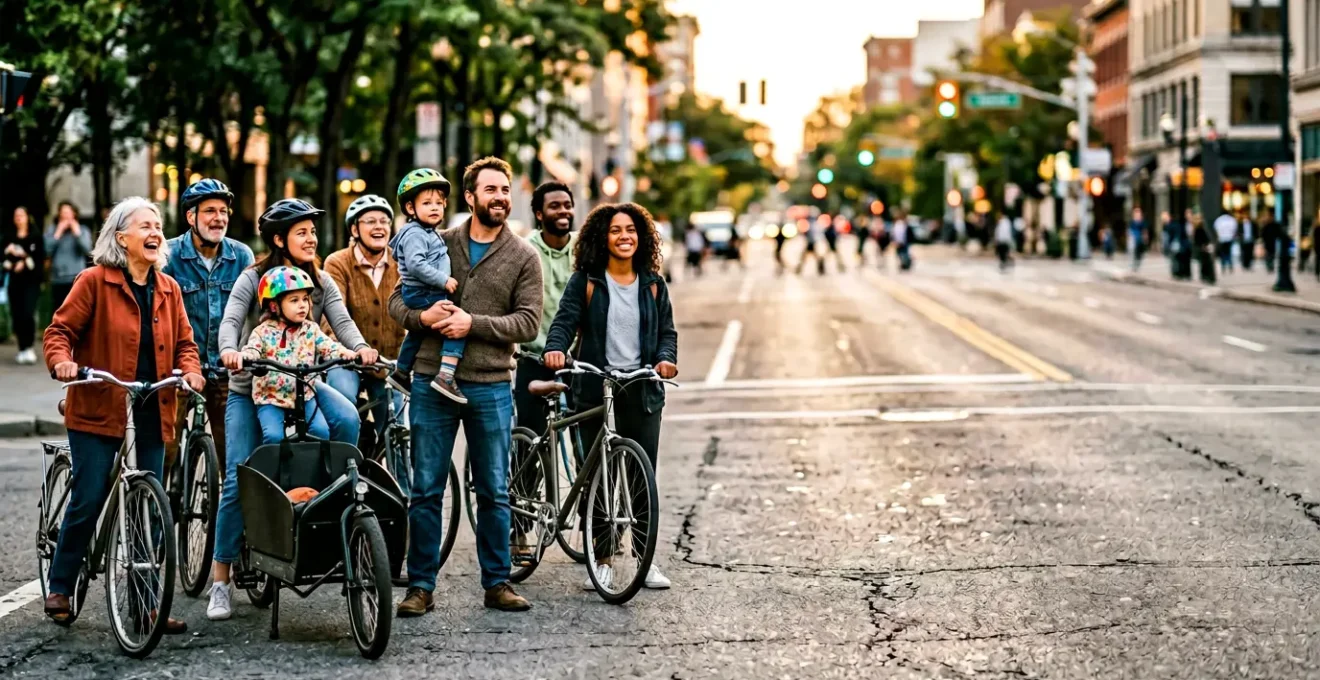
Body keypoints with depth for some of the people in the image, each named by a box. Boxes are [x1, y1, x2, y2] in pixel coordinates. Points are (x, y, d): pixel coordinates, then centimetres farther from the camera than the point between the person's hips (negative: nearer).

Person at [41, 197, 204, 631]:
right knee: (88, 499, -5)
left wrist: (190, 370, -6)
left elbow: (183, 341, 14)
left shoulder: (168, 289, 12)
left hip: (152, 411, 5)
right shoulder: (96, 281, -4)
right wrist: (62, 361, -24)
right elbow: (60, 330, -5)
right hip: (99, 408, -5)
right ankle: (60, 588, 14)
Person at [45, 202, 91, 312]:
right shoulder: (51, 230, 9)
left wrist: (77, 232, -8)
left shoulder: (82, 231, 6)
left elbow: (87, 249, -9)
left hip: (77, 278, -2)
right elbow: (48, 250, -4)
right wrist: (58, 233, -5)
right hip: (57, 279, 2)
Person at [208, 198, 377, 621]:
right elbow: (231, 320, -16)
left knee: (346, 418, -30)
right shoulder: (253, 279, -3)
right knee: (239, 483, -11)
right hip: (250, 389, -3)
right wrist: (230, 351, -38)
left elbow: (341, 321, -8)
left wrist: (359, 347, -30)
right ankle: (221, 579, -1)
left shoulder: (322, 283, 6)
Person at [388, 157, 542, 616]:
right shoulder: (437, 244, 7)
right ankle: (421, 586, 9)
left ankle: (497, 583, 17)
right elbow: (397, 301, 8)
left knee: (494, 492, 7)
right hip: (432, 383, 0)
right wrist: (422, 316, -14)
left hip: (491, 387, 0)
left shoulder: (523, 256, 4)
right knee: (426, 490, 3)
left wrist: (473, 323, -16)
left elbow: (528, 323, -5)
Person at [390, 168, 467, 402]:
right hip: (423, 295, -11)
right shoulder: (414, 234, -17)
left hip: (429, 294, 11)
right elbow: (416, 265, -30)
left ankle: (401, 372, 50)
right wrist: (444, 280, -27)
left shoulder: (430, 233, 16)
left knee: (417, 332, 30)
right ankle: (445, 376, -34)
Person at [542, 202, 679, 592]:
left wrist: (666, 358, -10)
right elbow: (564, 321, -6)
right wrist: (555, 349, -27)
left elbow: (667, 330, 11)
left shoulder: (652, 285, 10)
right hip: (595, 390, -2)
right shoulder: (586, 282, 1)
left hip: (641, 391, 2)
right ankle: (601, 560, 9)